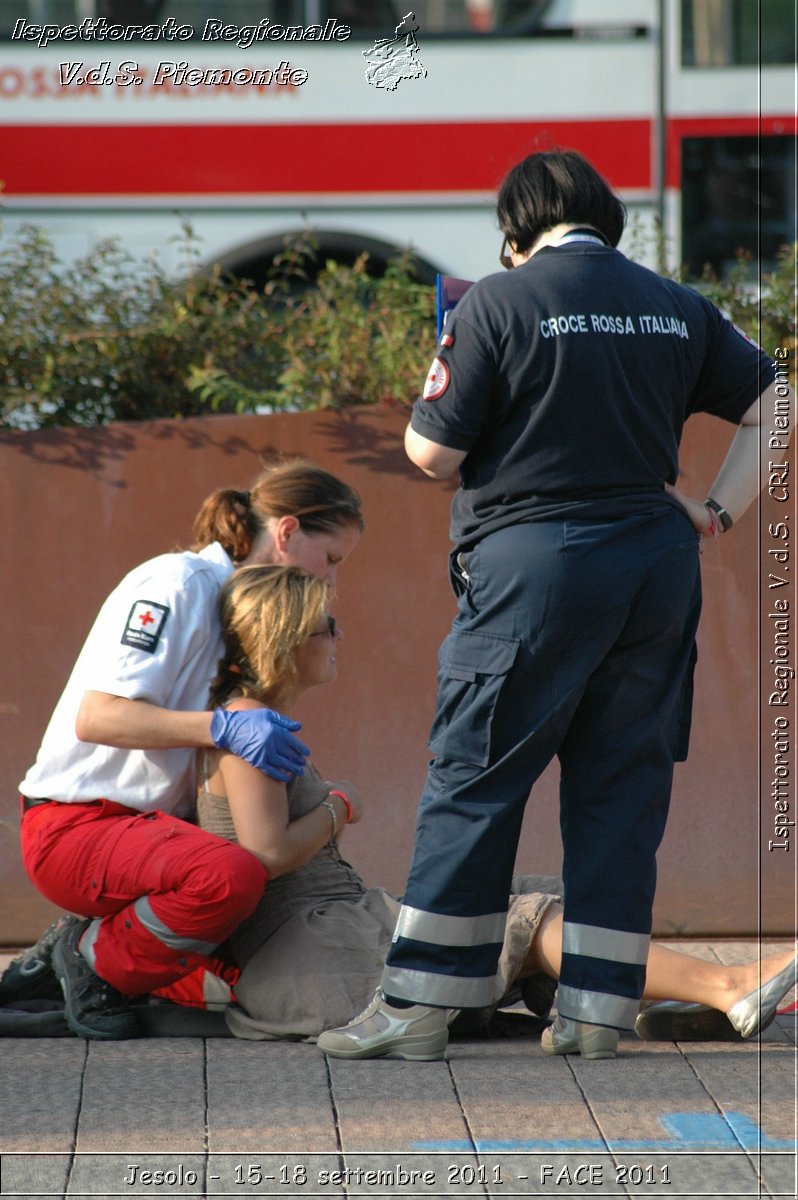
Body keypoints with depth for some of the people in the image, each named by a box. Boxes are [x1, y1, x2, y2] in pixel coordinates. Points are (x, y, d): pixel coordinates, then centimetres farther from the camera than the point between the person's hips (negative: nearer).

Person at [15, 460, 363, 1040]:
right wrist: (223, 726, -31)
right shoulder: (177, 583, -12)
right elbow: (96, 717, -22)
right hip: (75, 824, -10)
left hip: (150, 821, 10)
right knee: (231, 875, -35)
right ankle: (94, 961, -8)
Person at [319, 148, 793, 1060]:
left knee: (475, 778, 2)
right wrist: (718, 512, 11)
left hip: (534, 561, -4)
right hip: (659, 564, 5)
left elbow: (433, 452, -4)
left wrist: (430, 402, 16)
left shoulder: (500, 302, -4)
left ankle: (422, 994, 4)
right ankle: (599, 1005, 7)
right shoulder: (678, 309, 11)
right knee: (624, 781, 8)